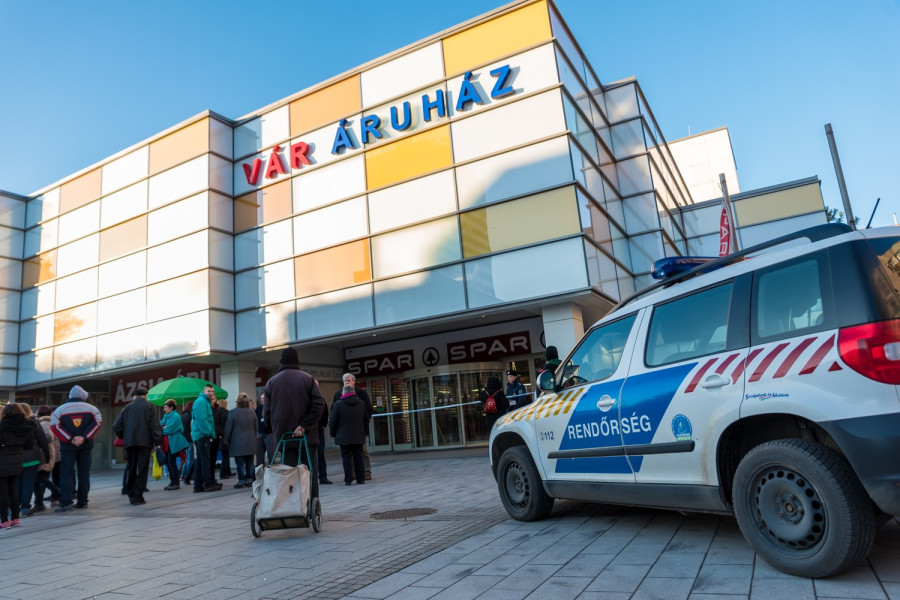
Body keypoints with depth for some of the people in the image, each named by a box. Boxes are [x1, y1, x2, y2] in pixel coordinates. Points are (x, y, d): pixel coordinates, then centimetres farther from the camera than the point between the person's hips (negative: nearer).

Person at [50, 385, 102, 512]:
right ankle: (82, 501, 10)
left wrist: (70, 439, -10)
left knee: (66, 474, 0)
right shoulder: (91, 408, 3)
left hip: (68, 446, -1)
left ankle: (66, 502, -8)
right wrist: (84, 437, -10)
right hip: (85, 446, 1)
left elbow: (54, 426, -7)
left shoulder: (60, 410, 2)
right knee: (84, 473, 7)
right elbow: (98, 423, -6)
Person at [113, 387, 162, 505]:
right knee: (142, 470, 0)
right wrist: (157, 441, -2)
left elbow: (116, 426, 5)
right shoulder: (149, 407, 1)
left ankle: (131, 495, 22)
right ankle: (137, 497, -4)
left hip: (129, 443, 4)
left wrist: (124, 437, 20)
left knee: (131, 469, 15)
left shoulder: (127, 407, 10)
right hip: (145, 442, -3)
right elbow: (154, 426, -6)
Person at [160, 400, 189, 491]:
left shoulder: (175, 416, -11)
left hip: (173, 443, -8)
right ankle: (172, 481, 18)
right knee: (168, 462, 9)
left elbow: (170, 429, -16)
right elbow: (160, 424, 11)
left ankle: (176, 483, 0)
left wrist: (162, 429, -1)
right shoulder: (166, 416, 16)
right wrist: (164, 427, -8)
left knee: (171, 462, -6)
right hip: (167, 443, 8)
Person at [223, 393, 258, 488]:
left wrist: (226, 441, 3)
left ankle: (241, 481, 2)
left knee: (240, 463, 1)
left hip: (238, 443, -4)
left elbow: (228, 428, -6)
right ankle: (249, 480, 10)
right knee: (249, 462, 9)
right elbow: (255, 427, 11)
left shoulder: (233, 412, -9)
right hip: (250, 442, 4)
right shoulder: (252, 412, 5)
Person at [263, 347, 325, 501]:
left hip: (284, 435, 1)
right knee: (311, 471, 6)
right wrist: (304, 426, -12)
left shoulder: (272, 381, 5)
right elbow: (319, 404, -12)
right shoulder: (308, 378, -1)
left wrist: (276, 430, 14)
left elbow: (266, 412, 5)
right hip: (308, 435, -1)